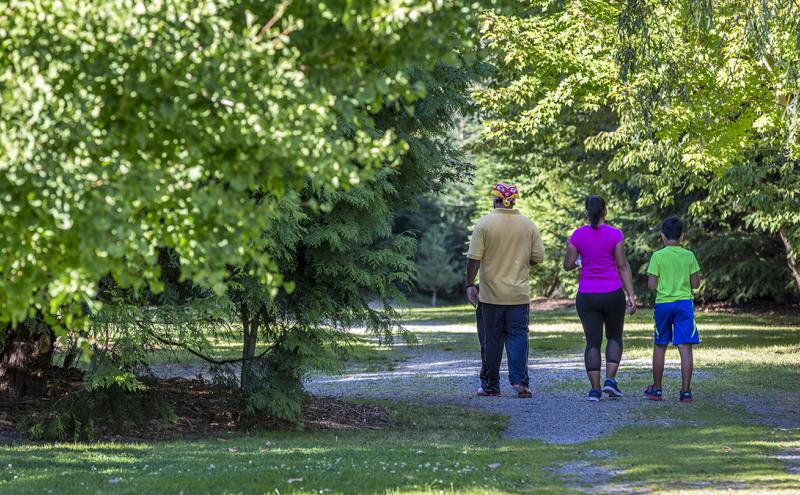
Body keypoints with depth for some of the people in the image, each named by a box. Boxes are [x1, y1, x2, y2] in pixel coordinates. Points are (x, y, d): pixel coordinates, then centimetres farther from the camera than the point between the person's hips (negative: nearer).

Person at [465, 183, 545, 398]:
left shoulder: (484, 223, -6)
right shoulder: (528, 225, 2)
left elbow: (474, 258, -9)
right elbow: (538, 257, 4)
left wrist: (470, 284, -1)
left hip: (492, 294, -1)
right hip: (519, 294, 1)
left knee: (492, 340, 6)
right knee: (518, 336, 1)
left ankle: (491, 386, 13)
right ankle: (520, 381, -13)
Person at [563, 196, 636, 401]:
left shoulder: (578, 235, -3)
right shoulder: (615, 234, -7)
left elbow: (568, 265, 0)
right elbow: (623, 267, -7)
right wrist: (631, 296, -4)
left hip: (587, 297, 1)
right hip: (613, 294, -1)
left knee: (593, 341, 6)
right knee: (614, 337, 17)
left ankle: (595, 389, 0)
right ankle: (610, 379, 0)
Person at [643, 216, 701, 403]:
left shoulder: (658, 256, -6)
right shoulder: (689, 256, 0)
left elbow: (651, 285, -9)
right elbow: (695, 284, 1)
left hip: (663, 303, -1)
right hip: (684, 303, 1)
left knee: (659, 347, 12)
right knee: (685, 347, -3)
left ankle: (656, 389, 20)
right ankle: (686, 391, -8)